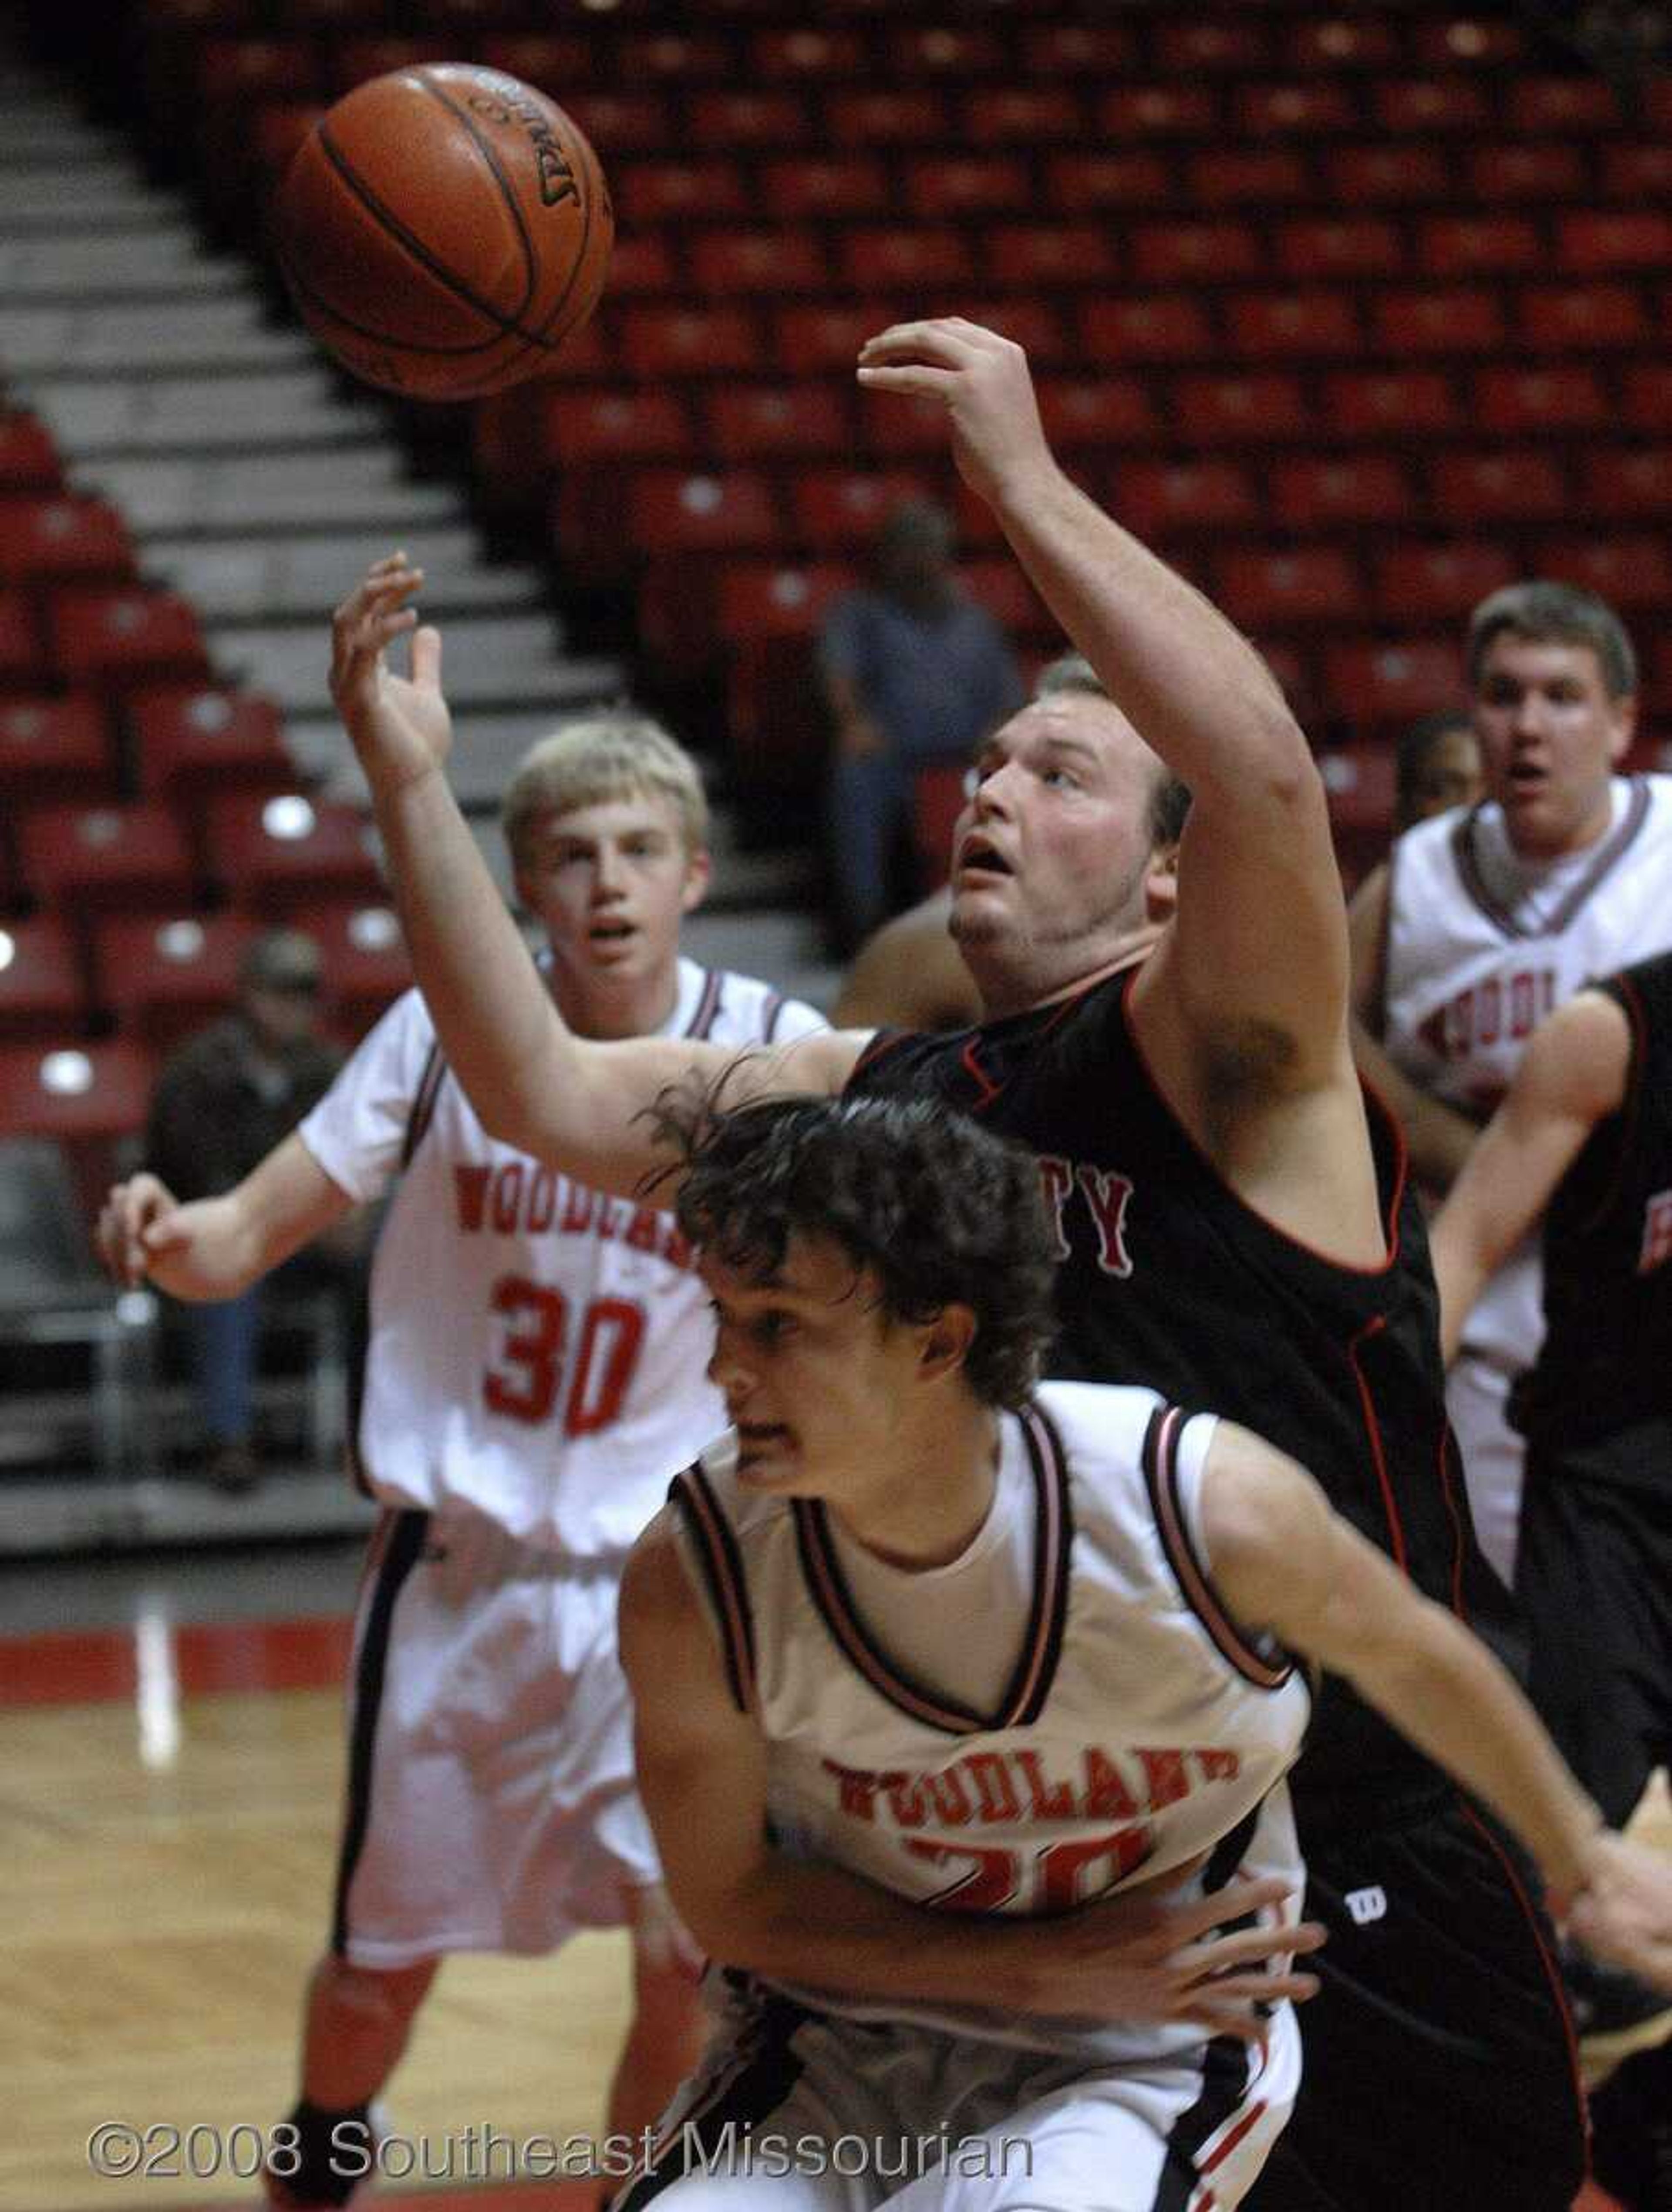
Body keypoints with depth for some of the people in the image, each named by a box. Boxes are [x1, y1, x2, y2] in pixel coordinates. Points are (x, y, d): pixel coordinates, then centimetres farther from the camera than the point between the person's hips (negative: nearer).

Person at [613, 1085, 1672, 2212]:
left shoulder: (1204, 1506, -23)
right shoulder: (691, 1580, -20)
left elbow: (1405, 1653, 0)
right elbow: (732, 1899, -5)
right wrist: (1056, 1967, -14)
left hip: (1144, 2068, -2)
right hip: (844, 2044, 2)